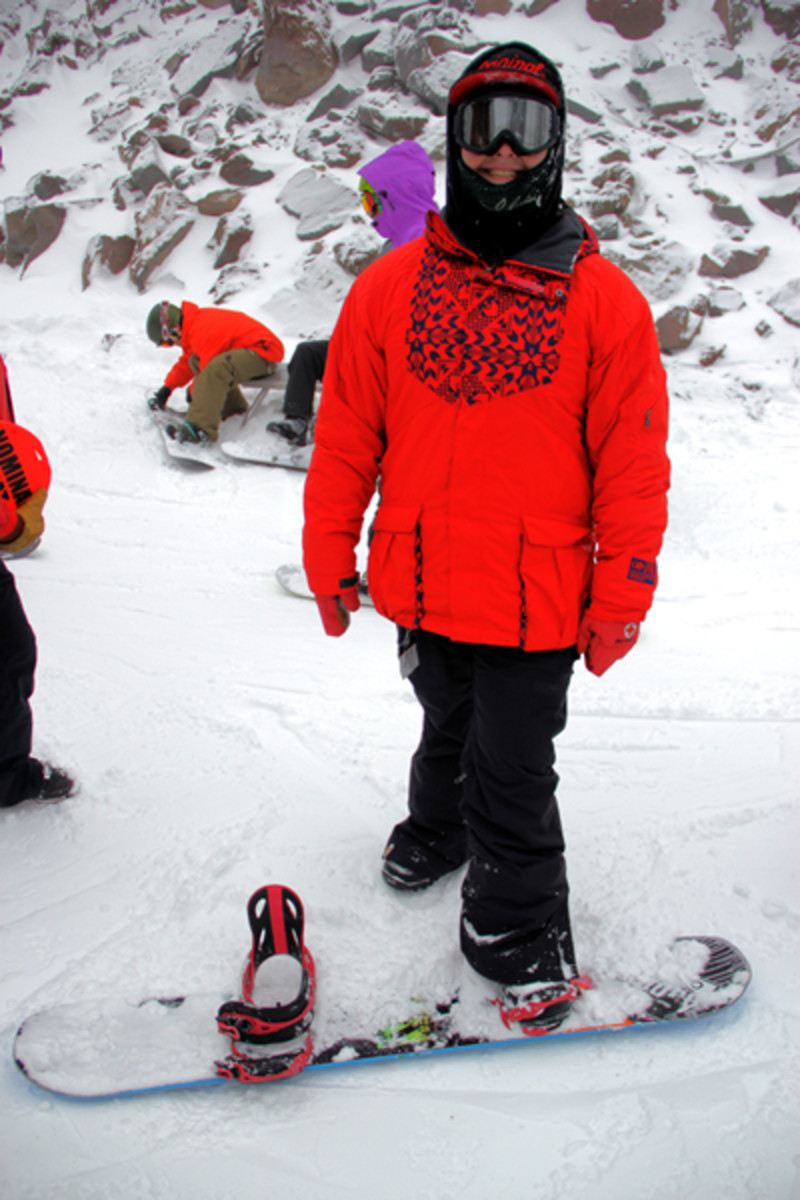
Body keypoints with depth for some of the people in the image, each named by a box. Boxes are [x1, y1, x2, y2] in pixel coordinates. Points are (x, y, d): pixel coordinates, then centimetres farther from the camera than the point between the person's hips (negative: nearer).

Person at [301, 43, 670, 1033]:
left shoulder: (605, 300, -4)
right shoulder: (391, 287, 1)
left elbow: (633, 462, -3)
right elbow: (346, 434, 5)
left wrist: (622, 597, -4)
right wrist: (330, 556, 7)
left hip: (537, 602, -2)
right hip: (422, 588, 3)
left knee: (510, 775, 3)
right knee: (449, 732, 24)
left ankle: (520, 938, 25)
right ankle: (438, 831, 52)